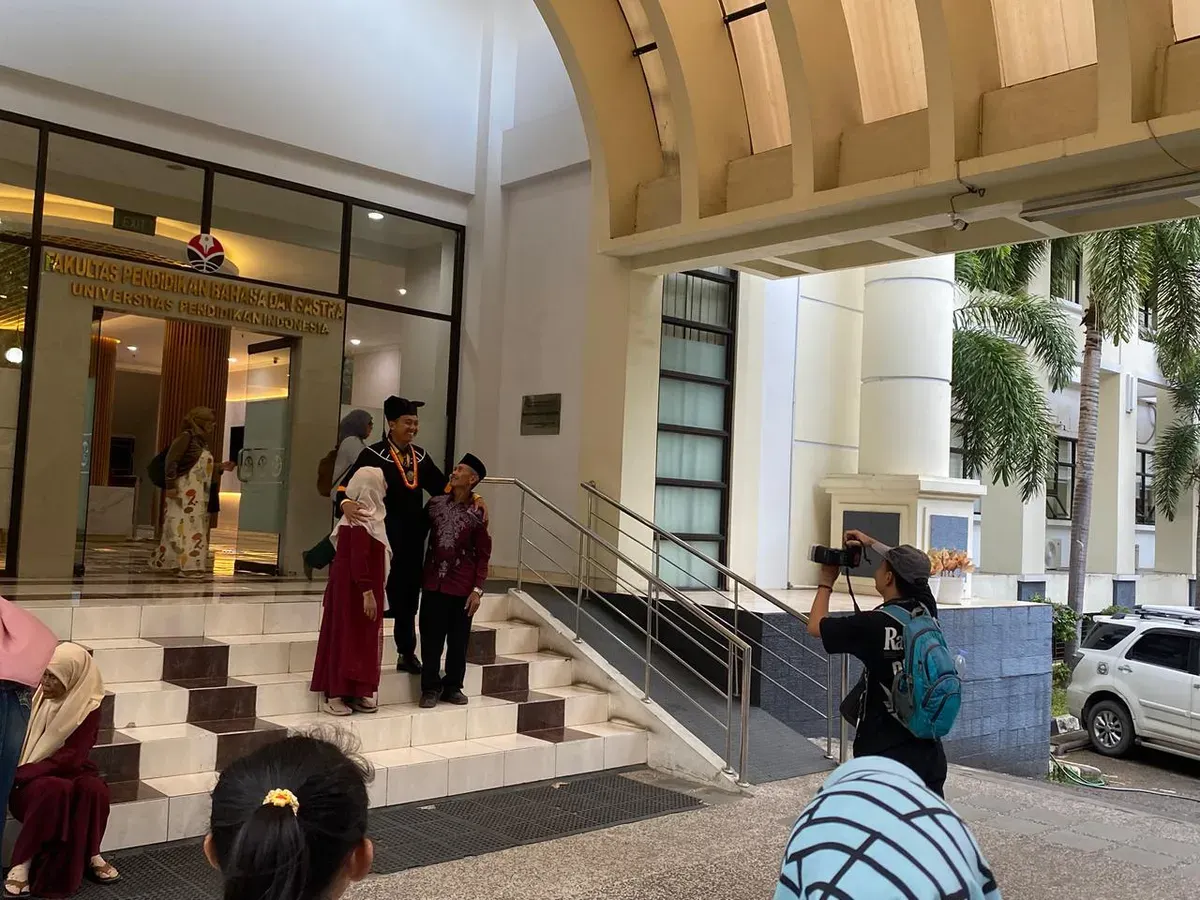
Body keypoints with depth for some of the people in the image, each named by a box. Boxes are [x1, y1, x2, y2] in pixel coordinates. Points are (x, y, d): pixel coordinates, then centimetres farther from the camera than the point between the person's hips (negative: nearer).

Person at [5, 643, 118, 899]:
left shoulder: (88, 709, -10)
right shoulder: (33, 697, -3)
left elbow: (71, 757, -16)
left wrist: (22, 771, -23)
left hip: (65, 772, 0)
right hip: (30, 778, 0)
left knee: (95, 788, -32)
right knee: (53, 790, -35)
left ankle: (91, 856, -12)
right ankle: (22, 863, -26)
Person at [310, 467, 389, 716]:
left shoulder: (367, 515, 11)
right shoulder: (360, 519, -18)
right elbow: (358, 559, -23)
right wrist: (367, 592, -24)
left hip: (360, 587, 10)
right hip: (354, 589, -10)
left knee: (362, 638, 12)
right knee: (347, 637, -3)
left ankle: (355, 693, 19)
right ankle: (334, 695, 4)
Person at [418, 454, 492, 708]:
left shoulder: (477, 513, -4)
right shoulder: (435, 504, 3)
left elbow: (483, 555, -2)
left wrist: (478, 589, -7)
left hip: (463, 586, -1)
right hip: (434, 583, 2)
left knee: (458, 640, 8)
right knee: (431, 639, 4)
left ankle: (453, 686, 21)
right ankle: (431, 687, 15)